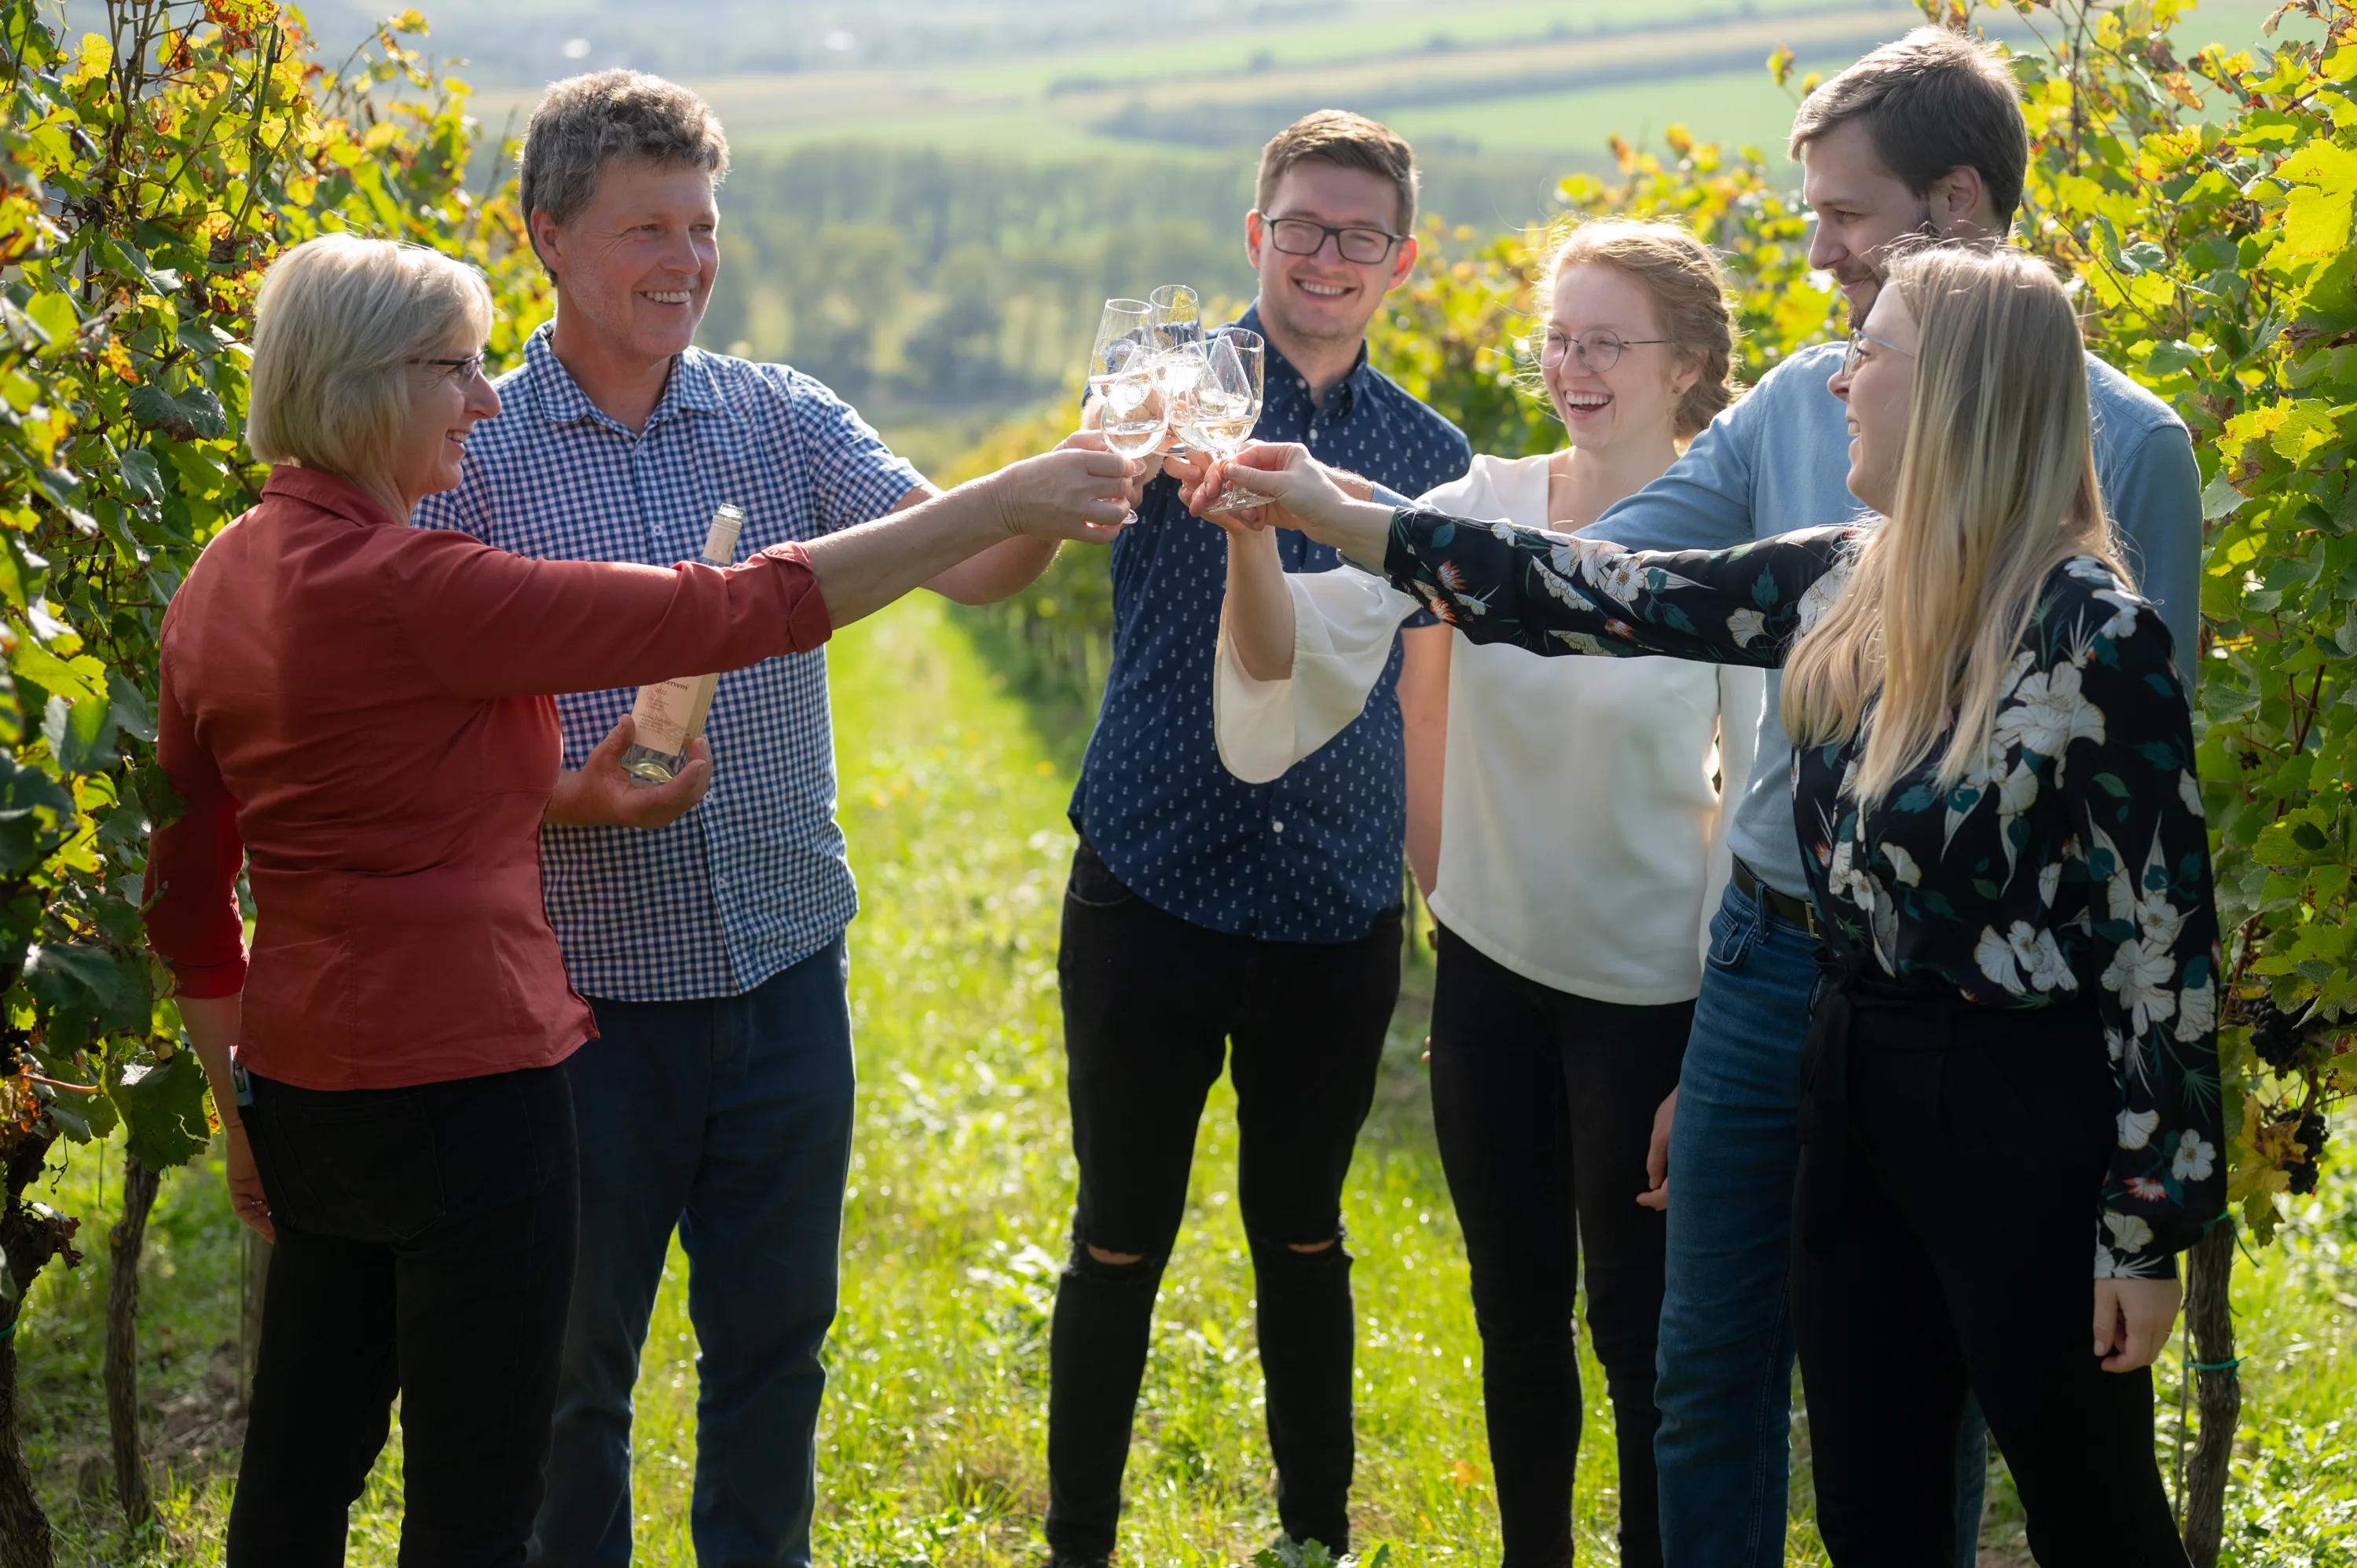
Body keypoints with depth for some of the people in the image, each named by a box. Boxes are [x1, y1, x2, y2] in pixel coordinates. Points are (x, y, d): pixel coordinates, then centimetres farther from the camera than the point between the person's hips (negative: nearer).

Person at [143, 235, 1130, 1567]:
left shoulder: (221, 582, 6)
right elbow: (730, 614, -21)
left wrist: (244, 1107, 22)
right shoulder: (401, 589, -20)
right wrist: (1004, 502, -16)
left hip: (303, 1083, 9)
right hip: (462, 1085, -9)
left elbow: (187, 891, 12)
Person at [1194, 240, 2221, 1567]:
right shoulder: (1846, 588, 3)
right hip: (1858, 1083, 7)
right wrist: (1340, 517, 9)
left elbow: (2166, 936, -16)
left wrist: (2148, 1227, -15)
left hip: (2026, 1116, -7)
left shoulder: (2097, 635, -18)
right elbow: (1618, 597, 9)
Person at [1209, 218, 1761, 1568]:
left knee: (1637, 1317, 6)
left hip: (1646, 990, -4)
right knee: (1518, 1305, 17)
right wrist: (1254, 535, -36)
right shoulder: (1486, 507, -3)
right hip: (1492, 964, 4)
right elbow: (1305, 643, -14)